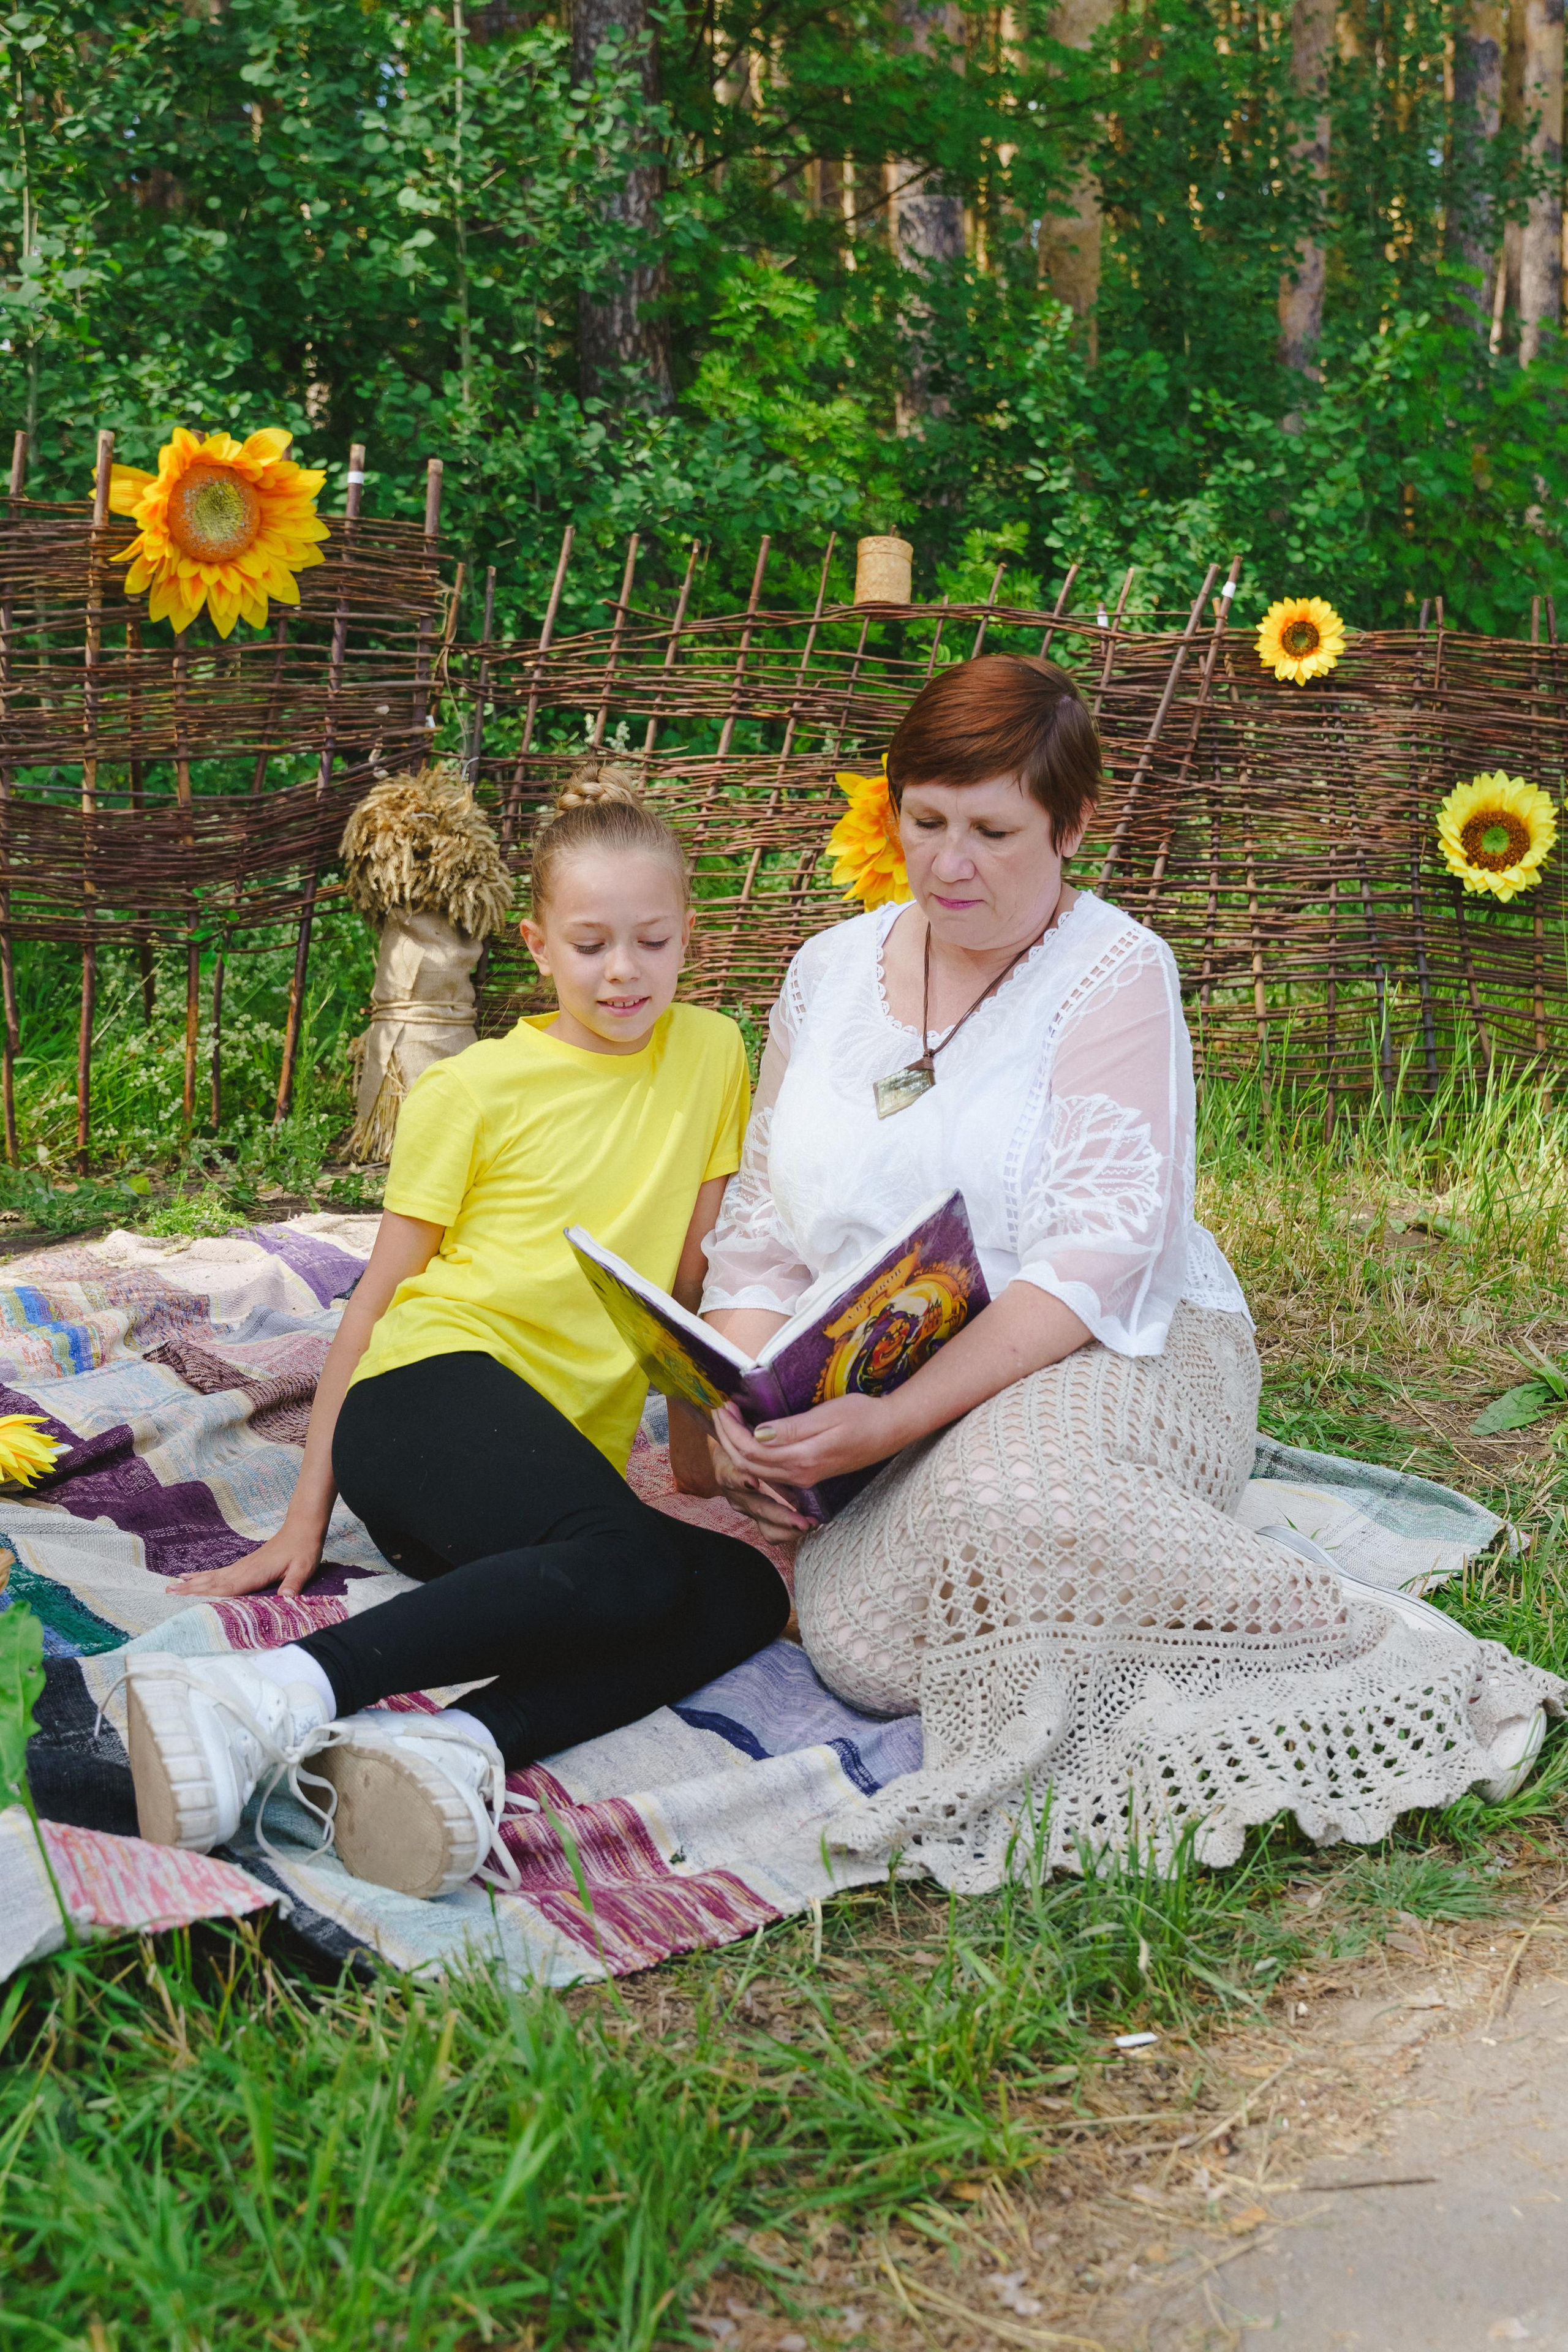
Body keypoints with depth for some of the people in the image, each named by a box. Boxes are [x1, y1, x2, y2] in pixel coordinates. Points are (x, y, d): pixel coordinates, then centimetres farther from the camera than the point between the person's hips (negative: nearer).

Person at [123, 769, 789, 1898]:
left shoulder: (711, 1054, 12)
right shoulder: (474, 1089, 3)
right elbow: (381, 1291, 7)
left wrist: (698, 1449, 11)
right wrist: (308, 1514, 5)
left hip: (574, 1453, 5)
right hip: (435, 1388, -5)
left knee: (748, 1591, -26)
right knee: (628, 1563, -36)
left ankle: (451, 1744, -43)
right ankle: (272, 1703, -44)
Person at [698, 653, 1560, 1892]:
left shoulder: (1115, 973, -6)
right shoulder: (832, 969, 12)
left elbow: (1100, 1258, -16)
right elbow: (763, 1231, 12)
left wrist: (901, 1418, -27)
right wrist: (740, 1402, -8)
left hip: (1113, 1359, -4)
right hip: (884, 1406, 4)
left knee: (1003, 1496, -40)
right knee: (854, 1632, -28)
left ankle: (1356, 1645, -22)